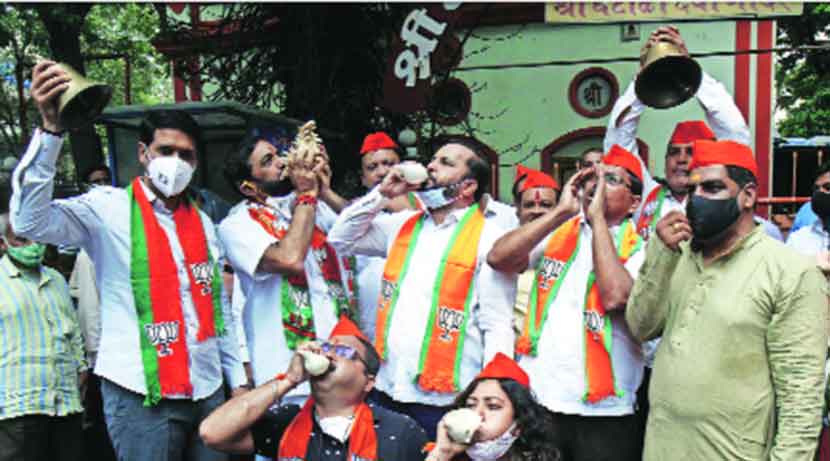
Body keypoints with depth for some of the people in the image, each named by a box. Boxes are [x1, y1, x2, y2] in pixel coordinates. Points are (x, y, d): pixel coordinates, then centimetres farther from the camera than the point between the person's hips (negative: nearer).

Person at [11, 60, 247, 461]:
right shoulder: (109, 209, -5)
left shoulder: (202, 222, 12)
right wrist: (50, 128, -30)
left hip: (207, 392, 5)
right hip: (142, 396, -5)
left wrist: (238, 380, 14)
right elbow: (30, 220, -22)